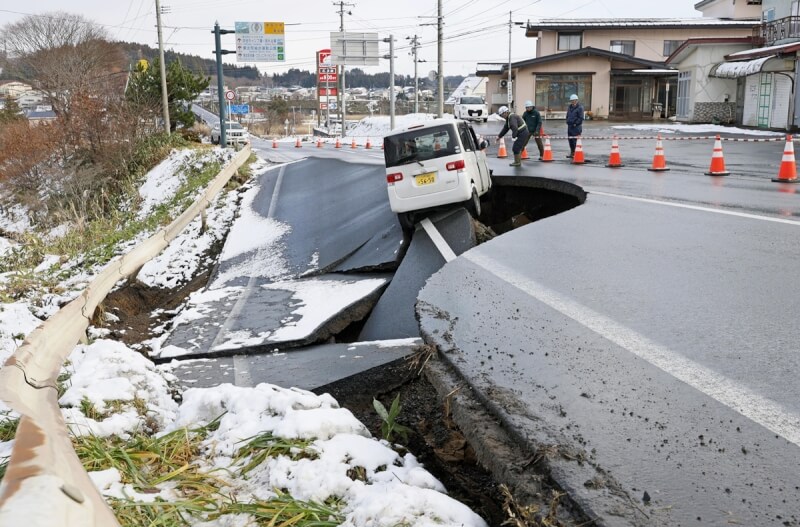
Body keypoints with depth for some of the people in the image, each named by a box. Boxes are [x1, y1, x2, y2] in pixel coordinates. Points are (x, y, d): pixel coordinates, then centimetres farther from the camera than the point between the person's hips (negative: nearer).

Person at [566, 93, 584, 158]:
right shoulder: (569, 107, 14)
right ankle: (572, 153, 23)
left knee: (576, 141, -9)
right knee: (570, 140, 12)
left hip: (576, 127, -8)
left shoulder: (580, 107, -10)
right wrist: (568, 122, 12)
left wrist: (575, 123, -14)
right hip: (570, 126, 8)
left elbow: (581, 118, -13)